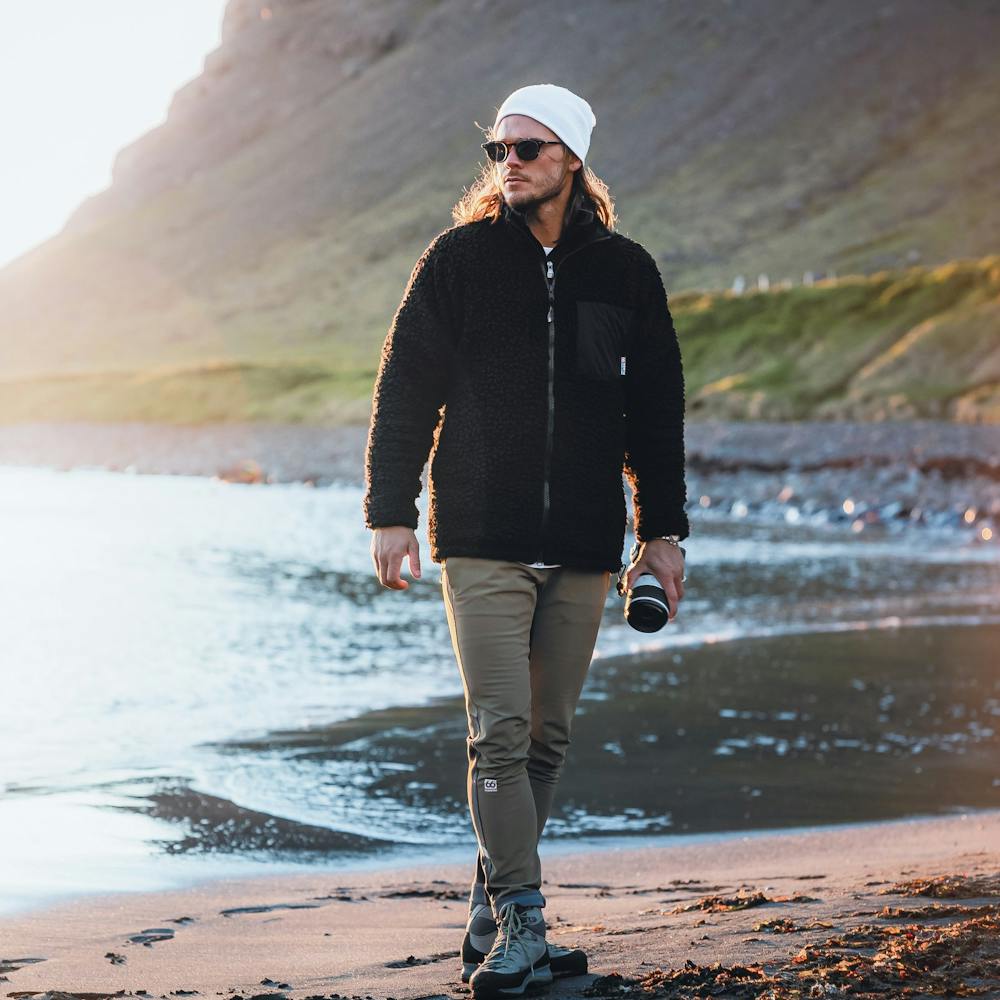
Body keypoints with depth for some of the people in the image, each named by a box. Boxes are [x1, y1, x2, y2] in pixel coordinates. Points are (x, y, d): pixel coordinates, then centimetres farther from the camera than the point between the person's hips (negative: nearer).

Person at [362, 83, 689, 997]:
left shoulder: (624, 272, 8)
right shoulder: (457, 260, 2)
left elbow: (657, 410, 12)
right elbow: (404, 392, 2)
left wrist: (663, 531, 9)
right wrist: (391, 515, -3)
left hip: (583, 547, 3)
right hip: (480, 539, -3)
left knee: (548, 735, 5)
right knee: (500, 731, -11)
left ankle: (490, 924, 16)